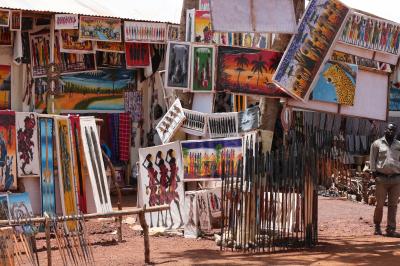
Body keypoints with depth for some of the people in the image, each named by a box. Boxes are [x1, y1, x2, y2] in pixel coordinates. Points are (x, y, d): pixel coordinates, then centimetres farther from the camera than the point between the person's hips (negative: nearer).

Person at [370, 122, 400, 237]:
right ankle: (377, 226, 15)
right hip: (382, 178, -2)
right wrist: (374, 173, -3)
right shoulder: (377, 144, 6)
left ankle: (391, 229, 3)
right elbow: (372, 159, 5)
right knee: (380, 204, 0)